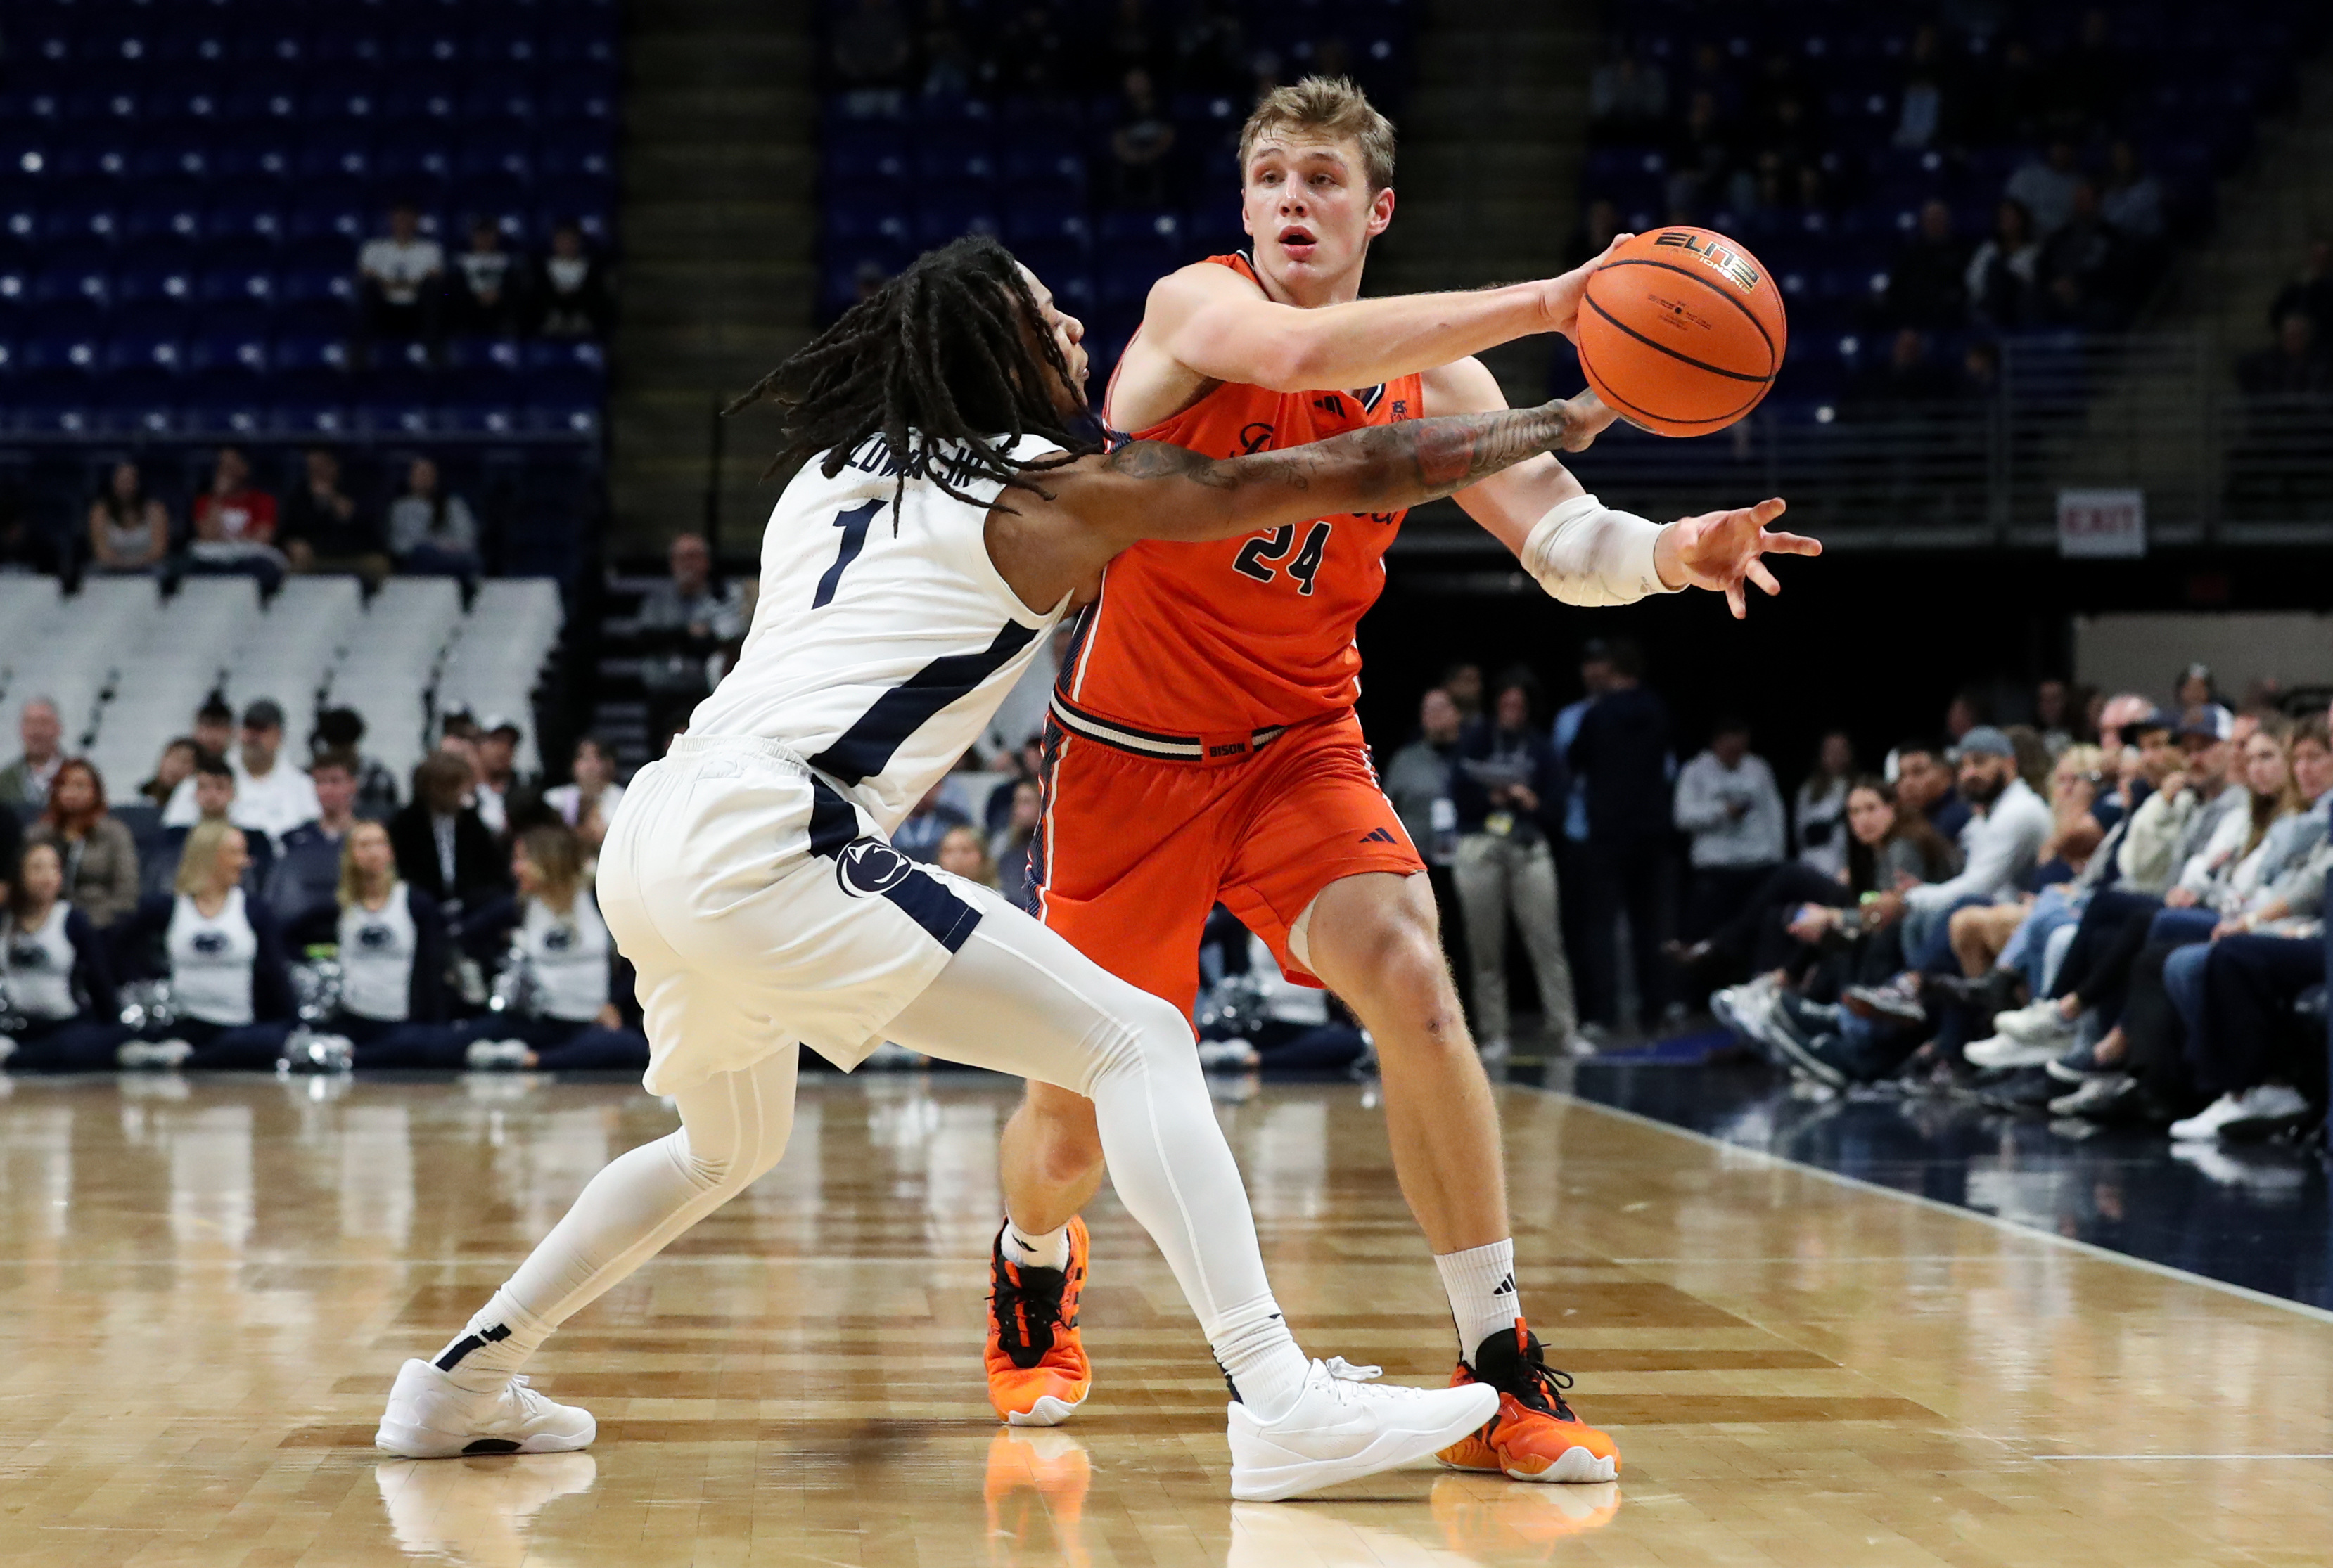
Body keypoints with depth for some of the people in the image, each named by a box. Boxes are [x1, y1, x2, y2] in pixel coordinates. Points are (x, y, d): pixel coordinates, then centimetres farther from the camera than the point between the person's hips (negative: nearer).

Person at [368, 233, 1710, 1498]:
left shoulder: (835, 476, 23)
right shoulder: (1058, 490, 4)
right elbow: (1352, 476, 7)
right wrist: (1563, 426, 17)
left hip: (654, 835, 8)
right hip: (768, 843, -8)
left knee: (730, 1148, 32)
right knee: (1137, 1041, -5)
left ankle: (461, 1384, 34)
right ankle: (1282, 1403, -17)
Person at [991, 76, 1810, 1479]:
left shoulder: (1435, 379, -3)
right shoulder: (1196, 306, -15)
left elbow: (1563, 541, -13)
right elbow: (1305, 349, -39)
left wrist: (1671, 551, -36)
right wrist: (1536, 305, -48)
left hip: (1301, 745, 2)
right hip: (1132, 753, -2)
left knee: (1413, 981, -25)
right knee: (1071, 1122, 6)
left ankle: (1502, 1372, -18)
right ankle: (1036, 1269, 44)